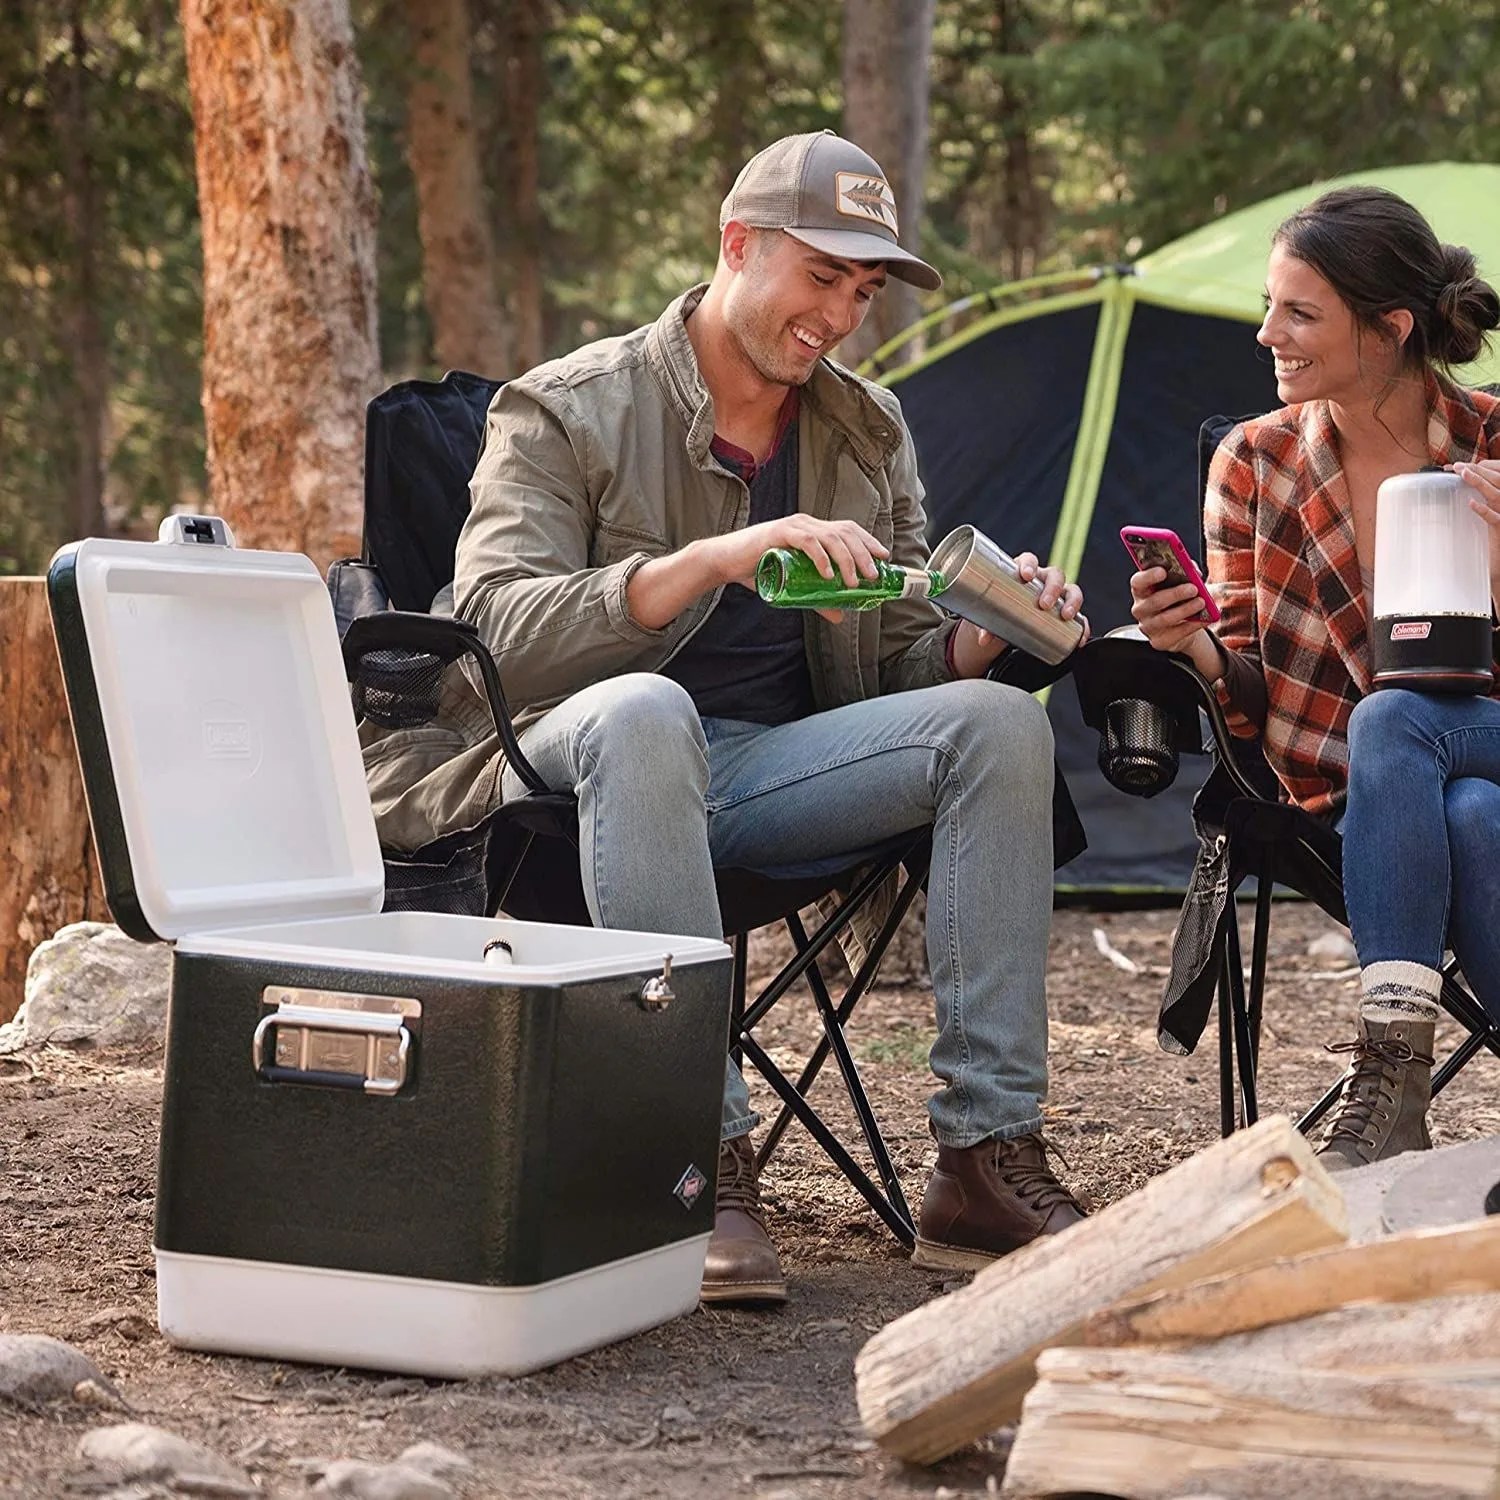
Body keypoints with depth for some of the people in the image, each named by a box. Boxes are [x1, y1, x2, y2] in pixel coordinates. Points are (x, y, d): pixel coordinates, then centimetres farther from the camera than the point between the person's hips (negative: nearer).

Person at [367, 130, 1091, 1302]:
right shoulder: (569, 410, -4)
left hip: (782, 768, 5)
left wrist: (985, 633, -12)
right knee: (643, 710, -40)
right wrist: (713, 558, -30)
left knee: (997, 720, -21)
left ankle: (989, 1161, -22)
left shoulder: (868, 431, 14)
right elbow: (497, 626, -19)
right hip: (604, 762, -5)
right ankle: (704, 1169, -40)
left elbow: (903, 662, 12)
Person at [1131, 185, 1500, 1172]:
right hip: (1350, 793, 1)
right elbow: (1252, 696, 4)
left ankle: (1389, 1089, -37)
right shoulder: (1257, 464, 4)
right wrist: (1195, 644, -19)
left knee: (1390, 718, -35)